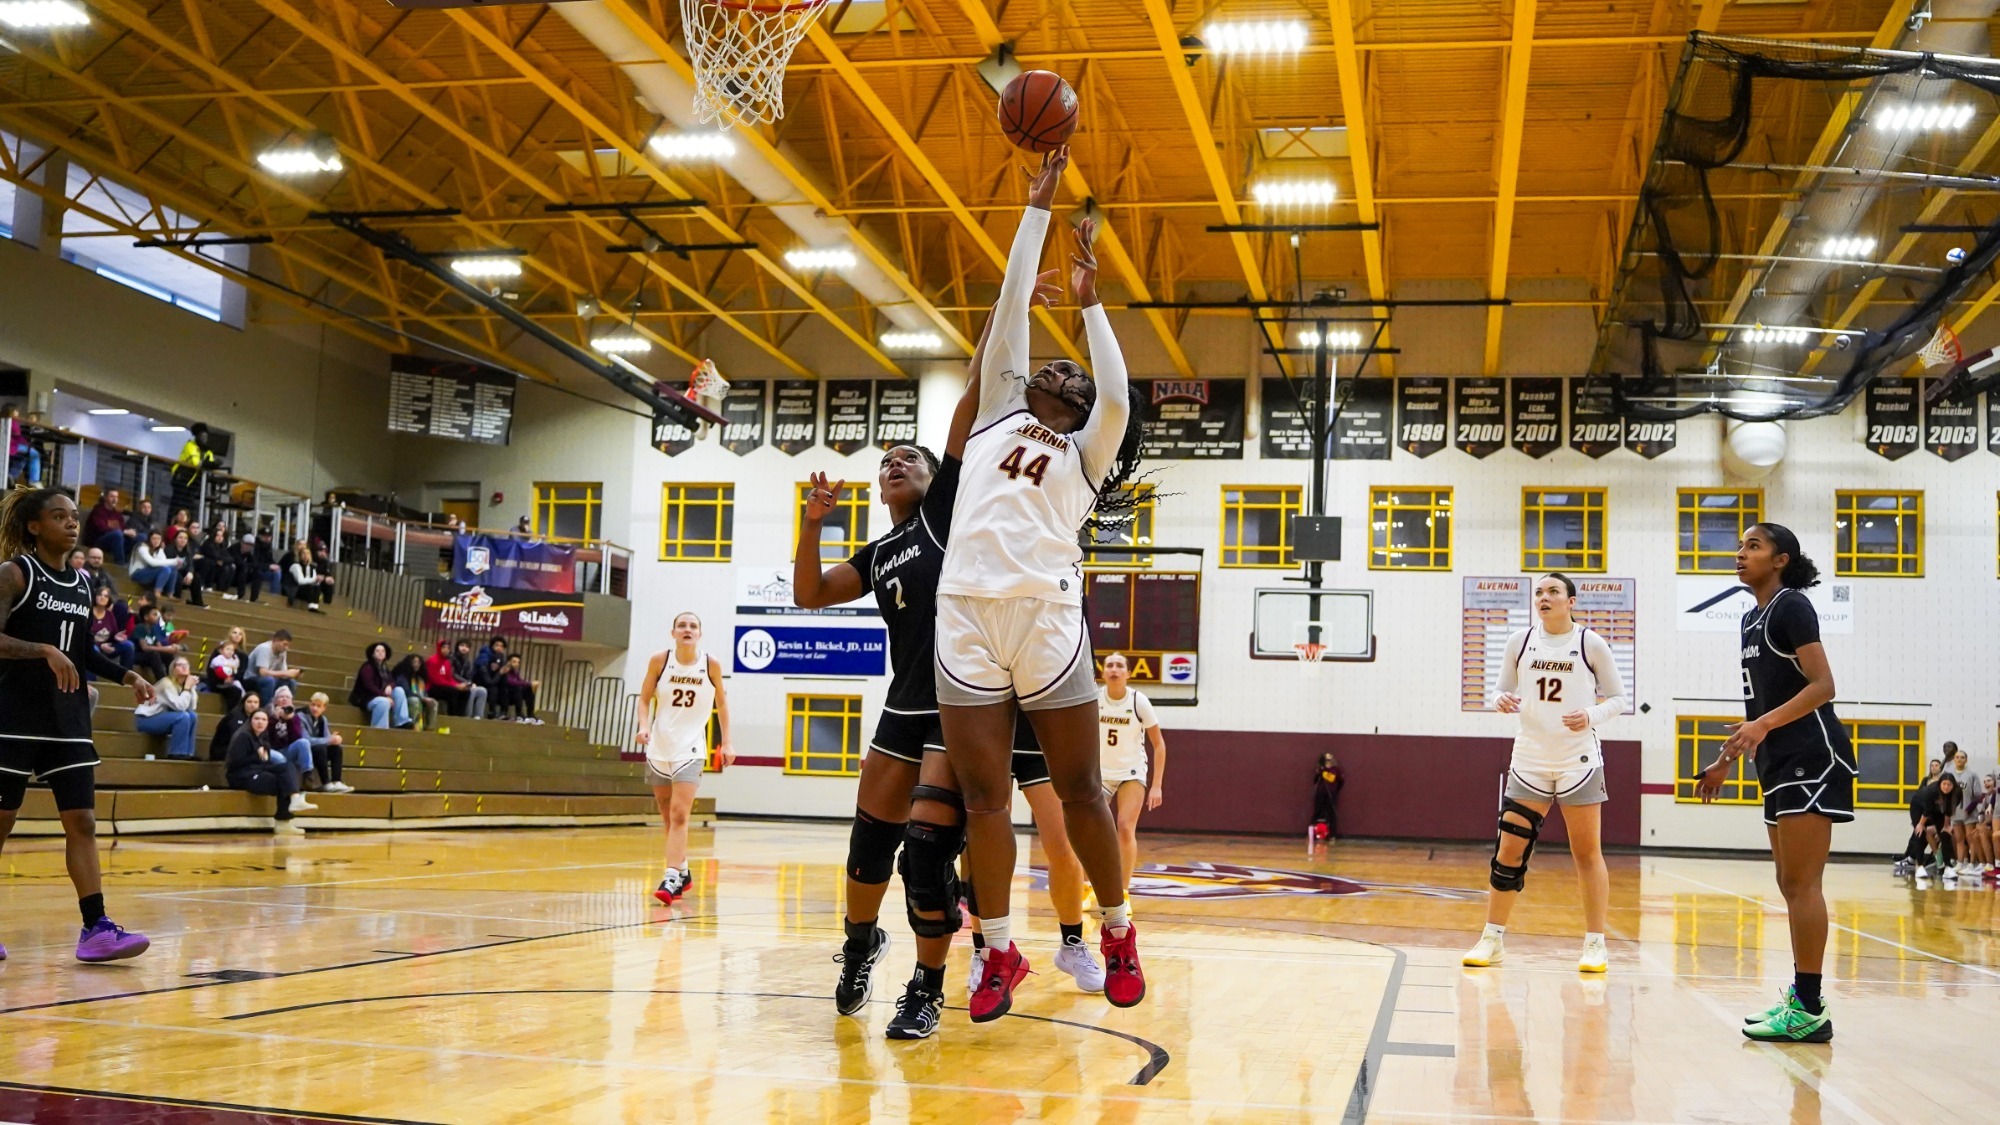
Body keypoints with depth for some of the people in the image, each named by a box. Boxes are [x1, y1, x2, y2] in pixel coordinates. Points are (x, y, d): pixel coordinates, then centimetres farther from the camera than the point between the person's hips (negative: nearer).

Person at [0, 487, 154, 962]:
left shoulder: (82, 583, 12)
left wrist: (126, 676, 10)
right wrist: (45, 650, -30)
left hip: (69, 721, 6)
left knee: (82, 822, -1)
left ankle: (95, 928, -4)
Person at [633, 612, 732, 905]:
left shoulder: (711, 665, -7)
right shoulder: (659, 661, -5)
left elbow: (721, 702, 7)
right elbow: (645, 698, 4)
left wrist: (726, 743, 7)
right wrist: (644, 726, -14)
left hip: (690, 749, -2)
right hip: (659, 747, 2)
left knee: (679, 814, -15)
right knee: (667, 816, 12)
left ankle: (672, 877, -17)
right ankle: (682, 870, 29)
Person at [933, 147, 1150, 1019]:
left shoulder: (1086, 451, 15)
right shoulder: (997, 417, 22)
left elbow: (1119, 400, -6)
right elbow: (1011, 307, 20)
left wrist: (1090, 305, 0)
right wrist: (1038, 208, 21)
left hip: (1045, 616, -2)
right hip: (965, 617, 3)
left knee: (1080, 791, 3)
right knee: (982, 795, 2)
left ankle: (1118, 932, 19)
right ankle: (1000, 953, 11)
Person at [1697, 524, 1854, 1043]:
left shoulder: (1792, 606, -9)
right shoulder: (1752, 618, 18)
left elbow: (1823, 685, -18)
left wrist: (1765, 725, -29)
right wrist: (1725, 760, 24)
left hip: (1811, 757, -10)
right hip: (1780, 764, 10)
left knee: (1800, 883, -10)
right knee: (1790, 884, 11)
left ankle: (1810, 1010, -8)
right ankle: (1800, 997, 18)